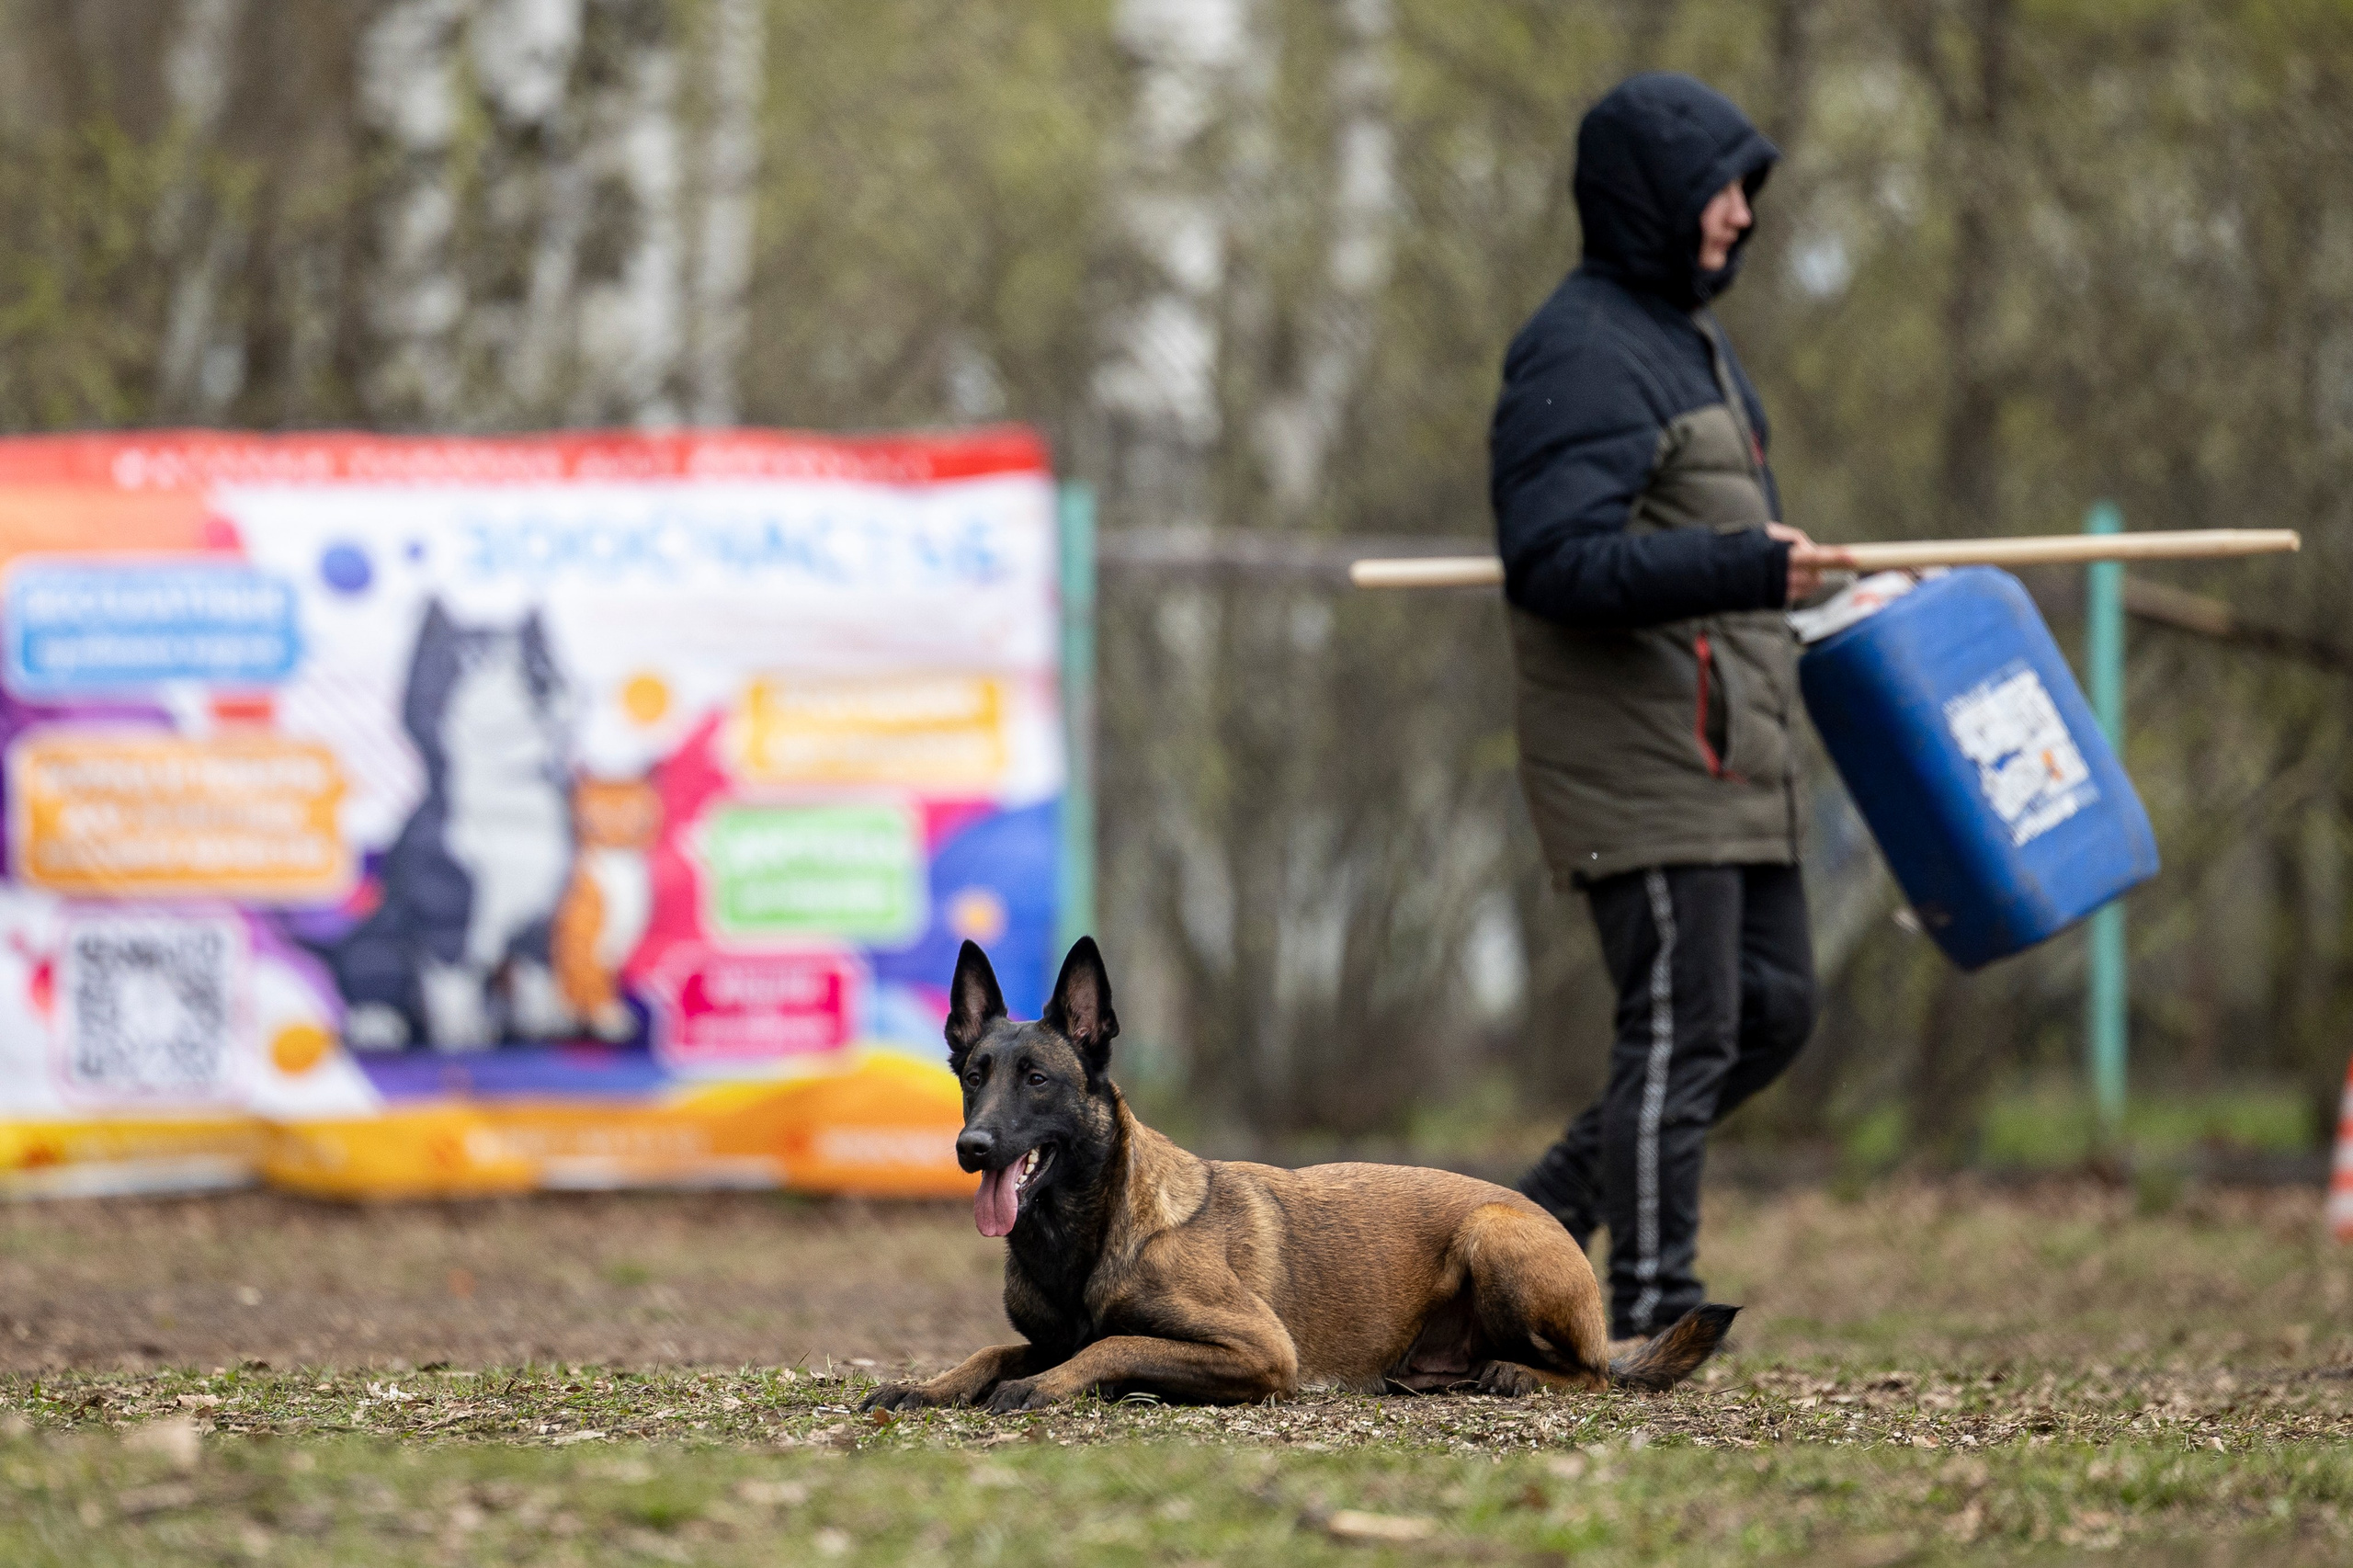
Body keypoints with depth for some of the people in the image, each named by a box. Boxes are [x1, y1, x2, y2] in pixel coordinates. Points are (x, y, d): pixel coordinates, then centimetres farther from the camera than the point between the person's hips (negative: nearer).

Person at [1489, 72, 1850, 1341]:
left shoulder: (1686, 336, 20)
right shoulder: (1581, 354, -14)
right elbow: (1556, 561, -25)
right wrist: (1741, 569, -29)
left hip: (1722, 753, 10)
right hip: (1637, 759, -10)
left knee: (1769, 1011, 10)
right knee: (1681, 1038, -8)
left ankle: (1543, 1220, 16)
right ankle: (1651, 1329, -3)